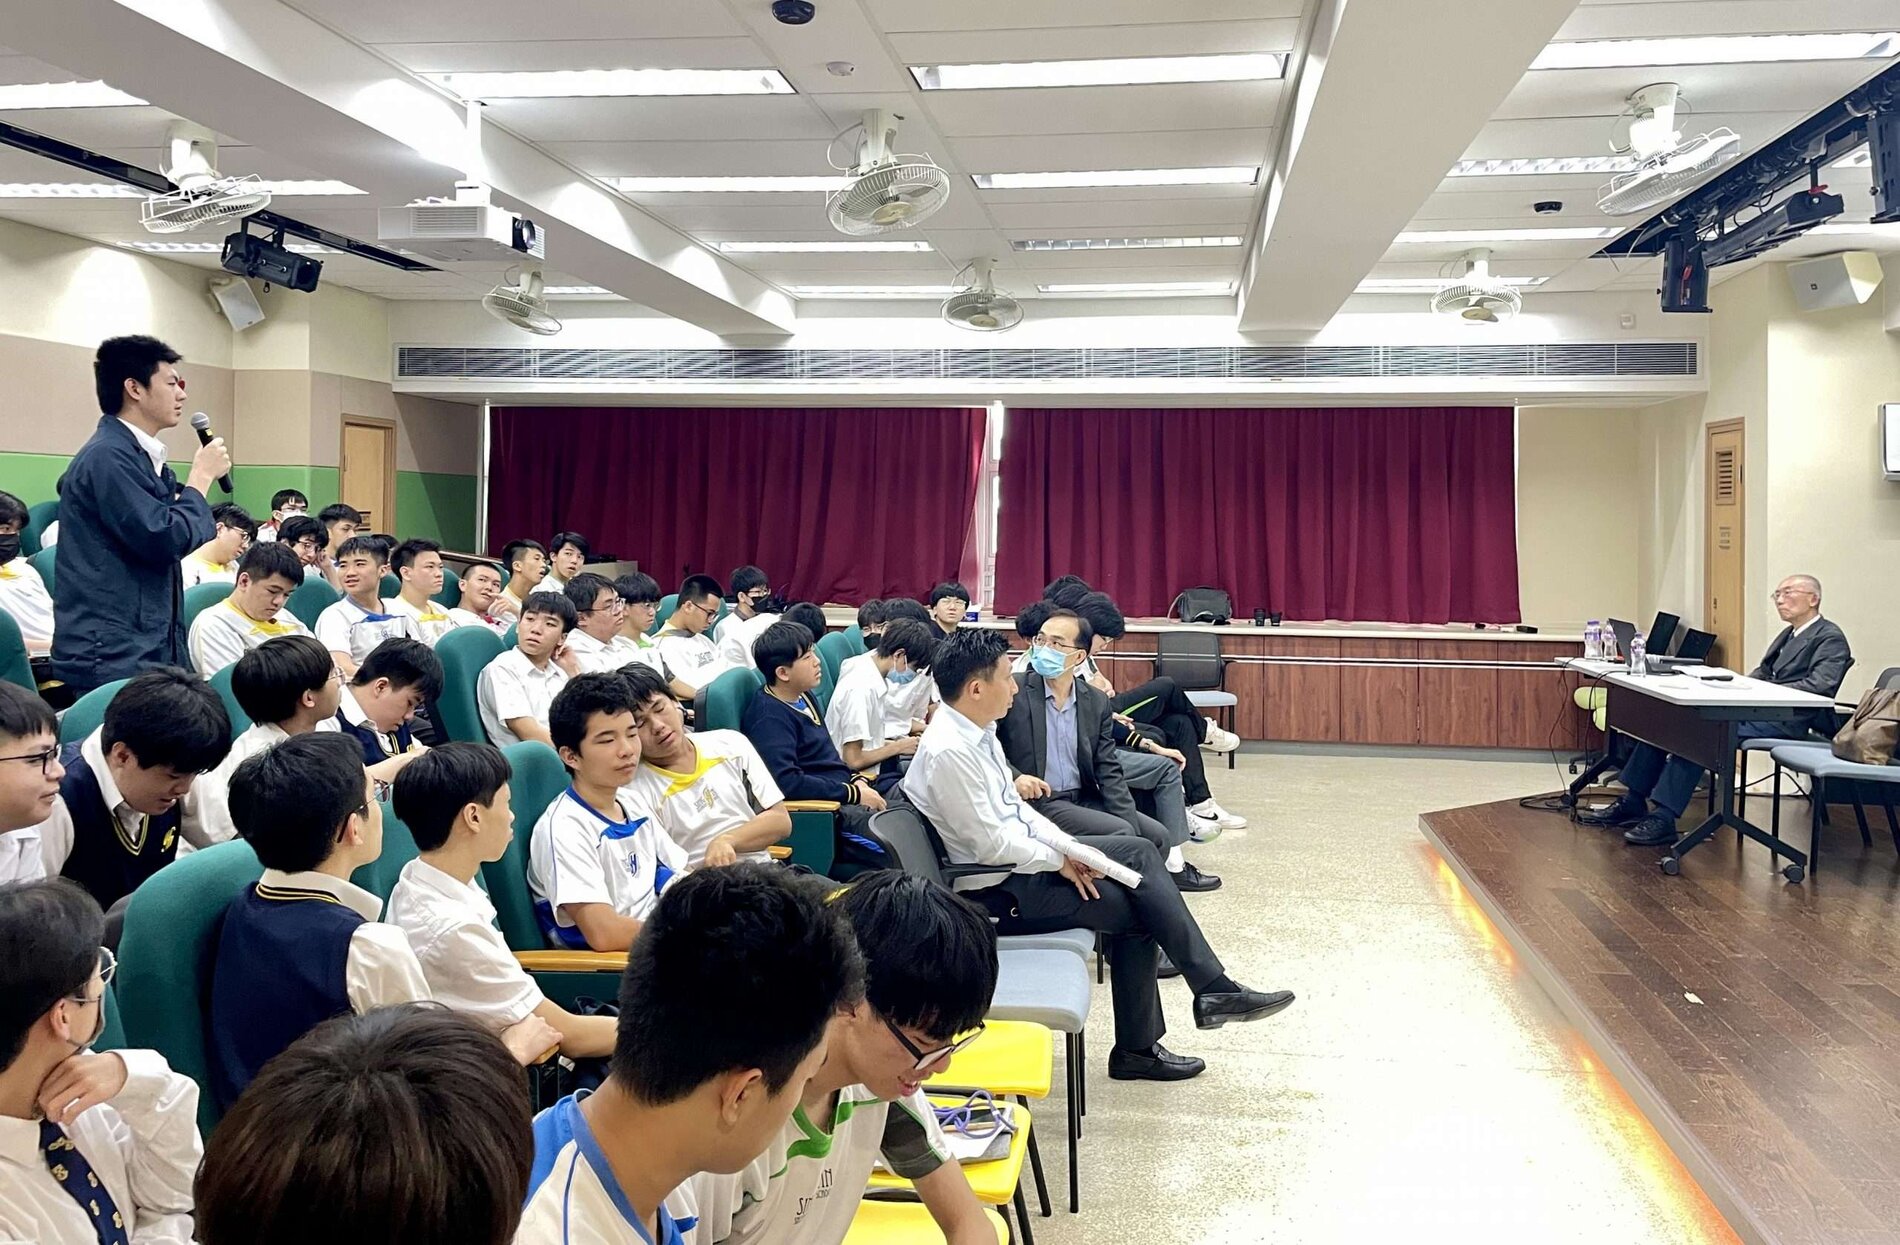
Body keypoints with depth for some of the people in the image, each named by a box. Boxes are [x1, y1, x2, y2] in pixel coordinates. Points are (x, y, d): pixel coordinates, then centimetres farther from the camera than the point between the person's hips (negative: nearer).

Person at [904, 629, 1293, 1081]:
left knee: (1138, 851, -1)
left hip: (1025, 853, 9)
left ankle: (1214, 989, 1)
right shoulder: (948, 752, -25)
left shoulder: (978, 728, 4)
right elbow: (990, 845, -24)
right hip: (996, 888, -9)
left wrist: (1067, 846, 0)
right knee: (1135, 908, -9)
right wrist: (1059, 860, -11)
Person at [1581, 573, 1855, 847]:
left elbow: (1820, 685, -17)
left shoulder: (1830, 637, -2)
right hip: (1758, 708, 9)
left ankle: (1663, 819, -32)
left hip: (1786, 720, -9)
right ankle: (1633, 803, -7)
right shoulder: (1789, 634, 26)